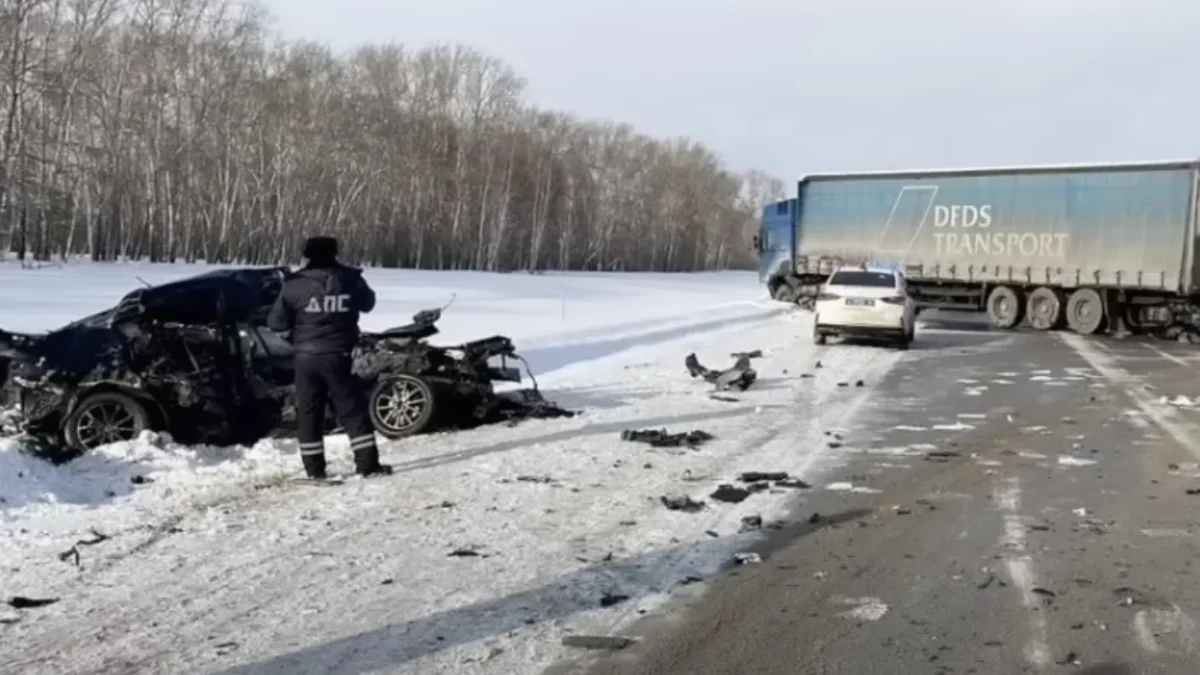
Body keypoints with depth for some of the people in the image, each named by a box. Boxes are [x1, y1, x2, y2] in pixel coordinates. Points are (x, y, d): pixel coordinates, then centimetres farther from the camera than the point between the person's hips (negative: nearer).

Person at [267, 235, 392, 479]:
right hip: (338, 356, 0)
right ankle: (367, 463, 5)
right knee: (353, 410, 7)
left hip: (306, 357, 0)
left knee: (308, 413, 10)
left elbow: (276, 323, -1)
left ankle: (314, 468, 12)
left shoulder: (294, 285, -7)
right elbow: (368, 303, 16)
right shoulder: (351, 280, -4)